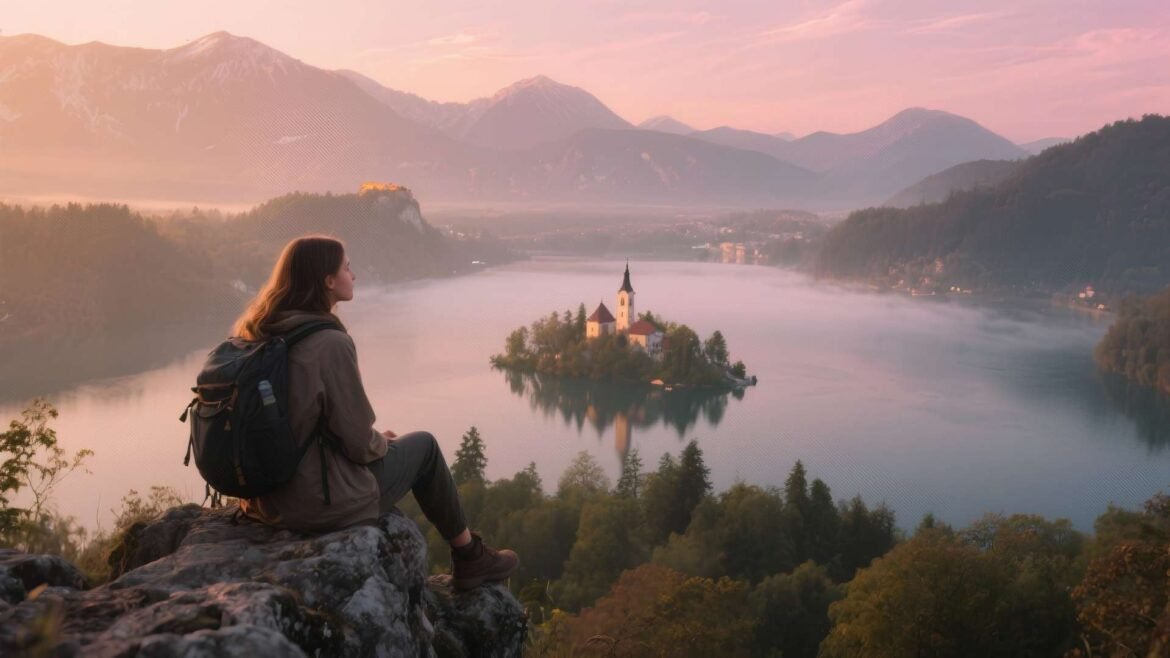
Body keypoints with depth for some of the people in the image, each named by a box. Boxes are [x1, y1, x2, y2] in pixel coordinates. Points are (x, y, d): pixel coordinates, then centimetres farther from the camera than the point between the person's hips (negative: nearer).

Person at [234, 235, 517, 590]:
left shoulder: (252, 335, 1)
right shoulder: (330, 343, -22)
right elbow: (358, 442, -18)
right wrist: (383, 442, 5)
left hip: (264, 497, 7)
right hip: (322, 503, -7)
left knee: (381, 446, 29)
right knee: (424, 445, 14)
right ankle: (470, 557, 29)